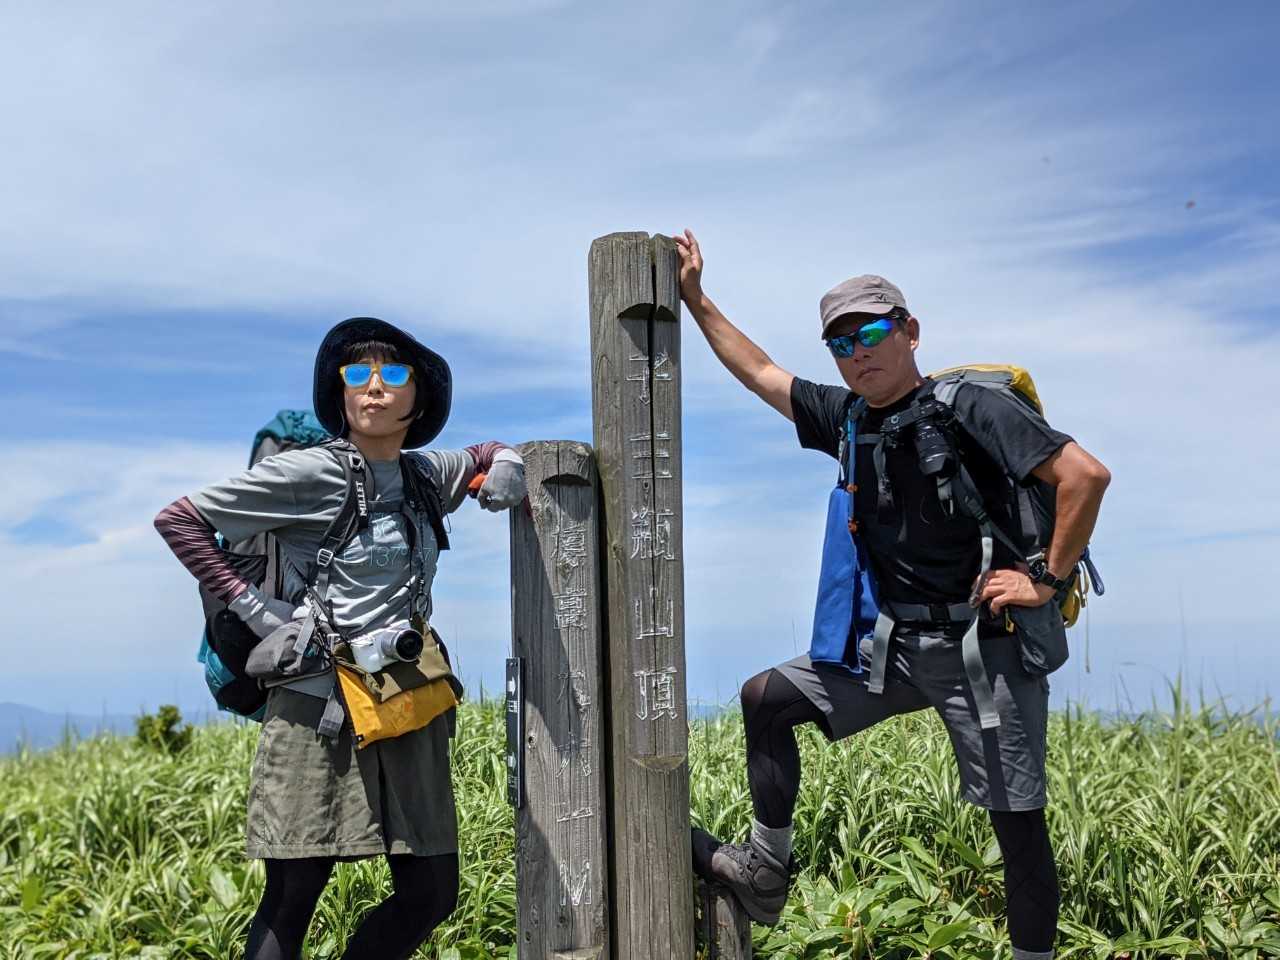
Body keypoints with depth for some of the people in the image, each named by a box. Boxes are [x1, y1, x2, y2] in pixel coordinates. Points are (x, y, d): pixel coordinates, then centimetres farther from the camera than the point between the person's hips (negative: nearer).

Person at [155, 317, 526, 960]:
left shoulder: (426, 476, 10)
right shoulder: (308, 474, -7)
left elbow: (486, 455, 31)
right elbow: (178, 520, -3)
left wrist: (507, 465, 8)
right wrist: (248, 605, -10)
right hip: (319, 710, -6)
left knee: (431, 894, 8)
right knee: (289, 903, 0)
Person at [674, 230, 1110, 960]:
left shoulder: (968, 408, -13)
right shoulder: (847, 417, 7)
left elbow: (1086, 474, -19)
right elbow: (759, 372, 19)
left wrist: (1049, 583, -16)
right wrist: (694, 297, 20)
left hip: (984, 646, -6)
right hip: (898, 644, 7)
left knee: (1018, 820, 0)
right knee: (766, 698, 3)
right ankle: (767, 873, 11)